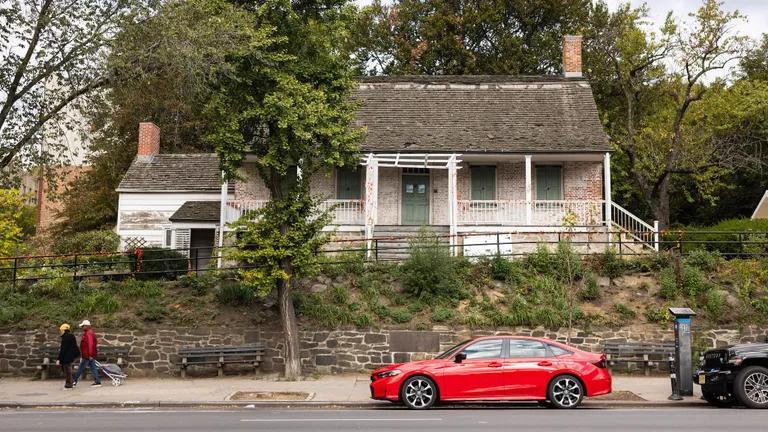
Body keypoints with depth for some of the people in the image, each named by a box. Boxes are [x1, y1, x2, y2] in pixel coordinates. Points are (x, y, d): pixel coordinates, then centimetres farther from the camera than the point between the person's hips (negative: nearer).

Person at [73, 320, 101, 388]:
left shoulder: (88, 334, -16)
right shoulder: (89, 332, 17)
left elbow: (90, 345, -25)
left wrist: (90, 355, -27)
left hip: (87, 356, -10)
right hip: (90, 355, 10)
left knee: (81, 368, 0)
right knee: (93, 368, 8)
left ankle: (74, 382, 9)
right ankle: (97, 382, 7)